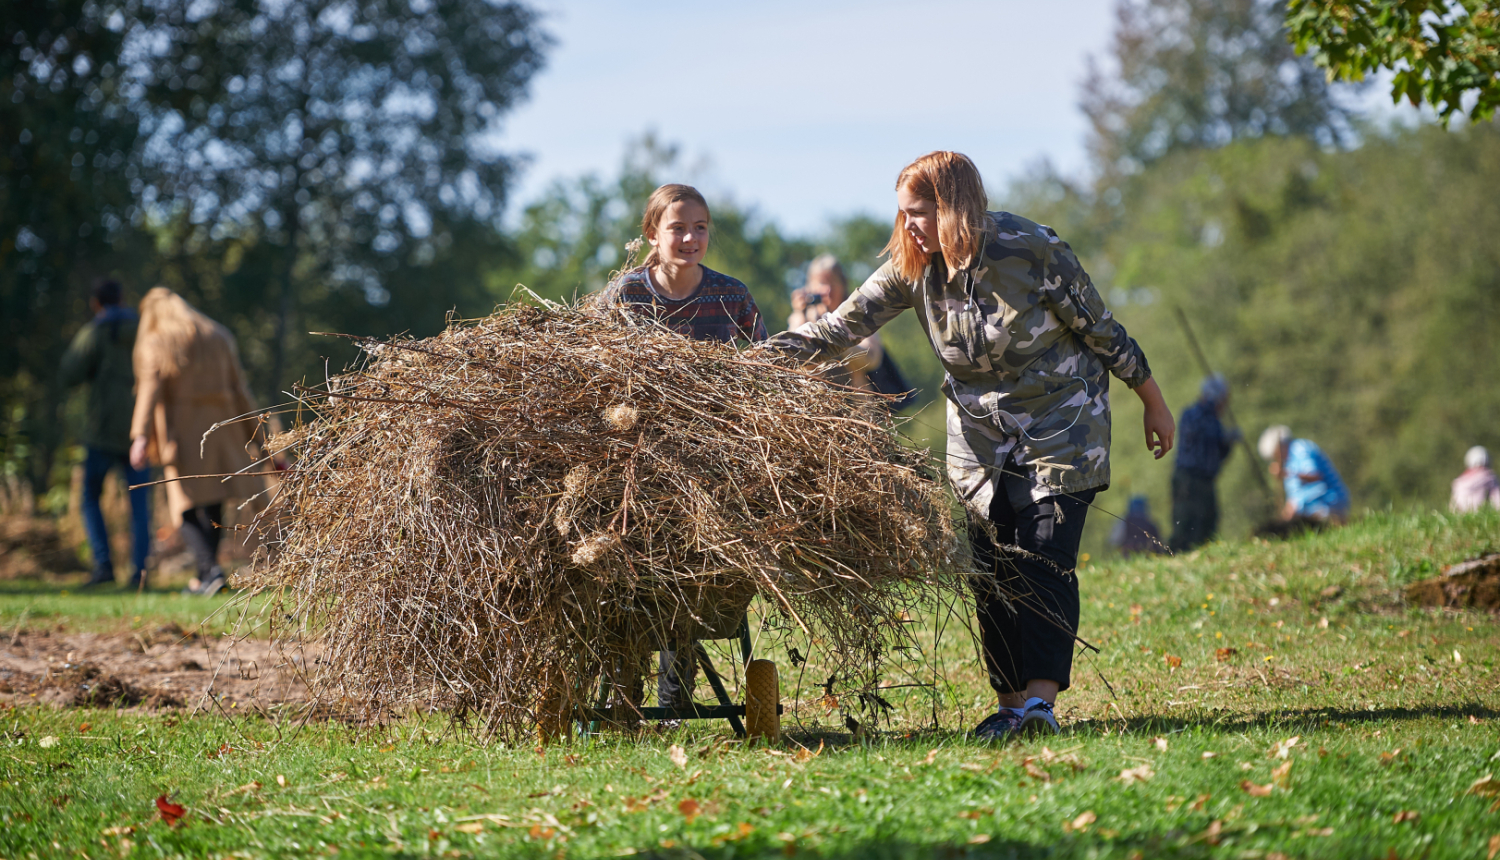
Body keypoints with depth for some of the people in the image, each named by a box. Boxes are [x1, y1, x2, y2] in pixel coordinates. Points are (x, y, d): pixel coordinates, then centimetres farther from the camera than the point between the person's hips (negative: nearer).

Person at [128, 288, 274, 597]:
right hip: (219, 429, 4)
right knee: (213, 506, 12)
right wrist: (253, 437, 11)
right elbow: (239, 389, 9)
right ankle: (204, 579, 16)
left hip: (180, 433, -4)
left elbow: (150, 389, -14)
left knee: (187, 508, 2)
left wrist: (141, 435, -21)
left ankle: (211, 568, -18)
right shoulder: (219, 337, 12)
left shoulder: (155, 343, 0)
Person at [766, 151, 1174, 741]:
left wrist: (1152, 403, -2)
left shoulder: (1031, 251, -20)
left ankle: (1041, 698, -21)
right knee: (992, 567, -1)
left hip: (1061, 423, -5)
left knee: (1044, 559, -16)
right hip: (981, 433, 5)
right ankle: (1010, 704, 5)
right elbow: (844, 326, -8)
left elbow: (1101, 330, -10)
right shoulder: (912, 267, -7)